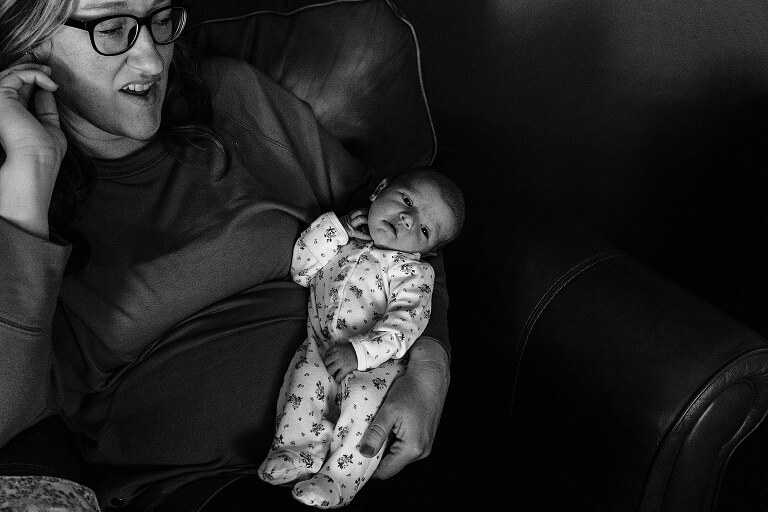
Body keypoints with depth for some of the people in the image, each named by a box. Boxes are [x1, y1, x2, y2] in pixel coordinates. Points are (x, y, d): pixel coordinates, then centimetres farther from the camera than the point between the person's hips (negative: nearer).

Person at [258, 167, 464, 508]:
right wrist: (335, 228, -1)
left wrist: (358, 351, -28)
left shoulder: (411, 272, -3)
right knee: (306, 377, -25)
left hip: (373, 363, -4)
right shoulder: (341, 240, 14)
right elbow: (301, 269, 10)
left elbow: (404, 323, -15)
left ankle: (339, 480, -22)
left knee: (363, 396, -31)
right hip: (319, 351, 4)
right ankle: (300, 454, -12)